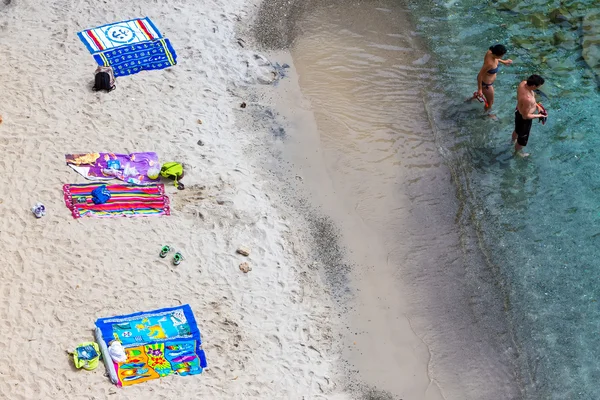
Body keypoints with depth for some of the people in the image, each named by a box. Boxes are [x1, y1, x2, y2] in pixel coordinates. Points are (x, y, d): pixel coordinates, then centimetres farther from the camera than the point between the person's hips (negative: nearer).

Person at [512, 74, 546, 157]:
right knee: (522, 139, 22)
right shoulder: (527, 99, -43)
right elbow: (525, 116, -28)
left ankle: (513, 141, 69)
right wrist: (539, 116, -16)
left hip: (519, 111, 8)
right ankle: (517, 152, 49)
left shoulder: (523, 83, -19)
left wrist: (537, 105, 1)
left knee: (517, 130, 39)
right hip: (524, 119, -8)